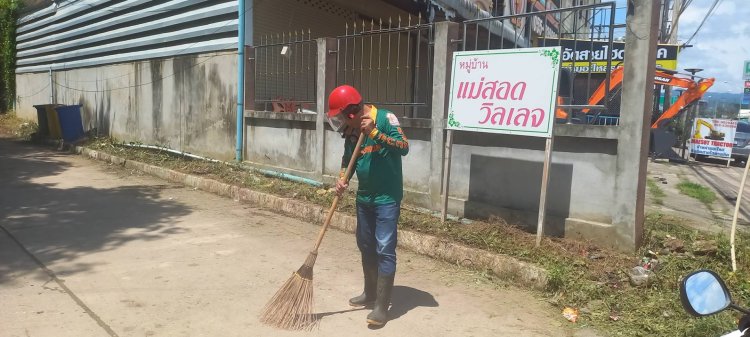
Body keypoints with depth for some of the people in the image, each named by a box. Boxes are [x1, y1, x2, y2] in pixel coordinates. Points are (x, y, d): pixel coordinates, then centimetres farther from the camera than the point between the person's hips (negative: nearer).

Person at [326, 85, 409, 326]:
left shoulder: (385, 118, -14)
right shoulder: (351, 130, 4)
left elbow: (404, 147, -23)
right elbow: (348, 158, 14)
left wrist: (375, 133, -29)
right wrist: (341, 179, -5)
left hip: (387, 197, -7)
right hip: (364, 197, 7)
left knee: (384, 250, -7)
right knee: (366, 247, 16)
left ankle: (381, 306, 1)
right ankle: (370, 293, 33)